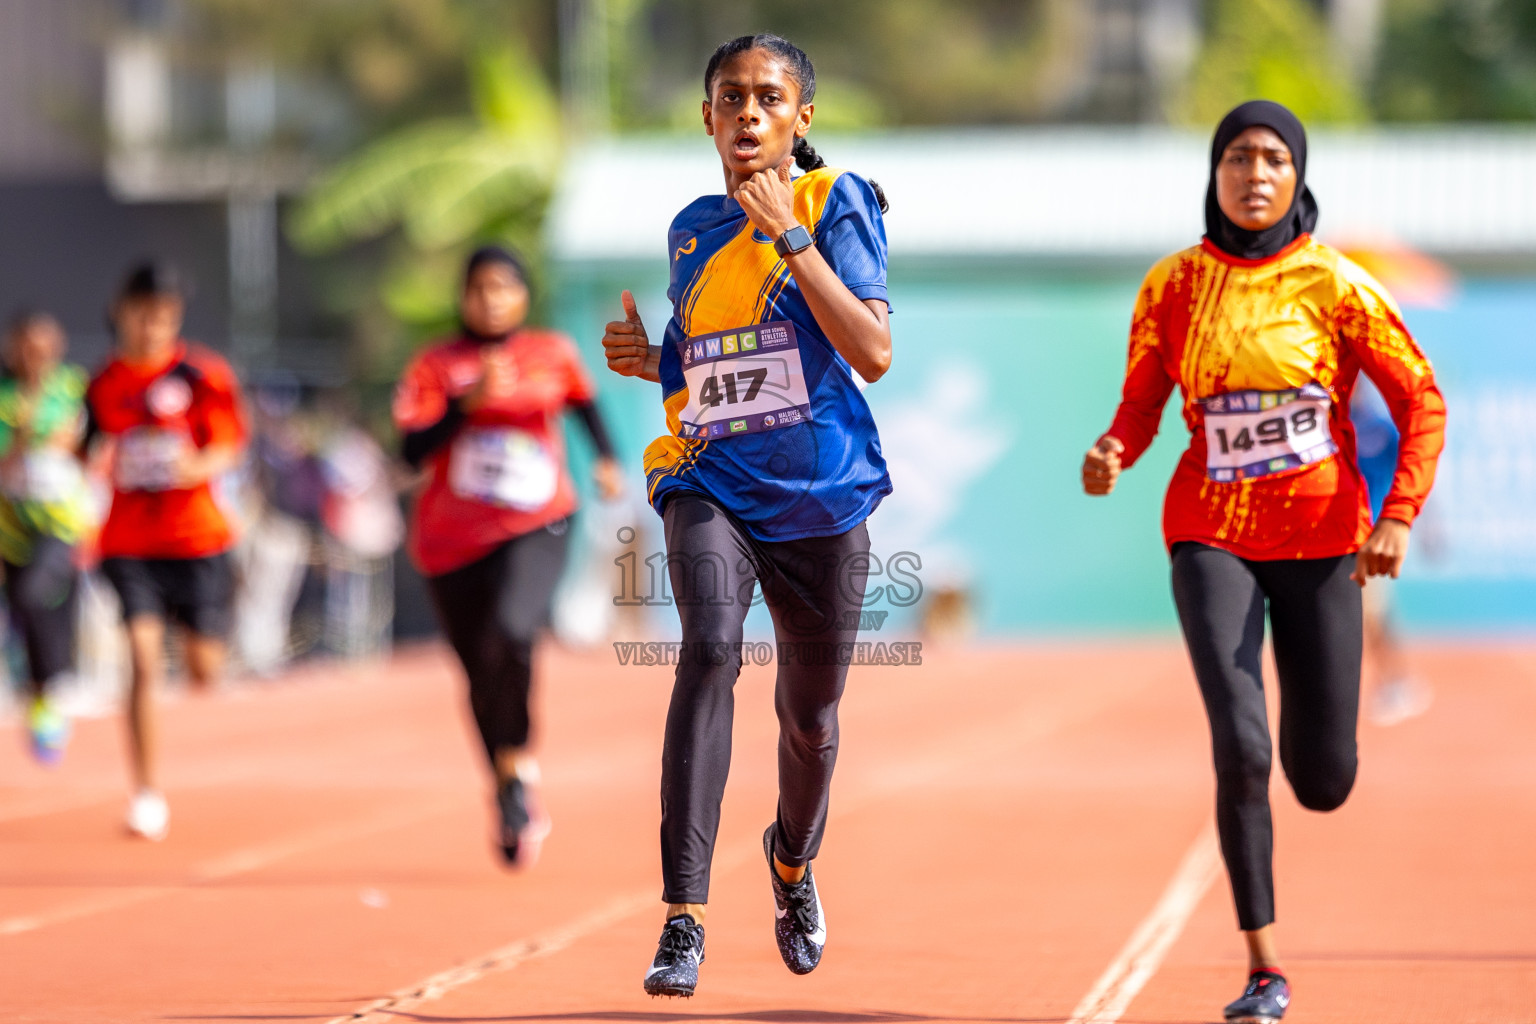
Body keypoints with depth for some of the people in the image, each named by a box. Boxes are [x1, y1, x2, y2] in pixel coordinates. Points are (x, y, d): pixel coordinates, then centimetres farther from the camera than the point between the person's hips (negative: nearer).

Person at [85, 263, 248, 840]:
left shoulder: (203, 374, -3)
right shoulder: (104, 384, 5)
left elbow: (228, 448, -9)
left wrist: (200, 466, -28)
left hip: (197, 537, -1)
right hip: (129, 543, 1)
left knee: (204, 673, 5)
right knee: (144, 662, -14)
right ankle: (147, 794, -8)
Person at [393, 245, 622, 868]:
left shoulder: (554, 355, 4)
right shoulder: (436, 366, -2)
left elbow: (584, 402, 24)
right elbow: (413, 451, -13)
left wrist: (606, 459, 12)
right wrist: (469, 402, -22)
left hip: (537, 528, -1)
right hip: (454, 539, 1)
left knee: (510, 633, -28)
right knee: (482, 677, 6)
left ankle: (517, 765, -7)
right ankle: (512, 803, 27)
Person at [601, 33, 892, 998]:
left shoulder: (837, 203, -5)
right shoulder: (694, 228, 9)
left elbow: (872, 354, -17)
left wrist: (790, 234, -20)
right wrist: (649, 360, 1)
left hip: (820, 493, -1)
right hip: (709, 482, 1)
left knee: (811, 716, 11)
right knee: (711, 646, -26)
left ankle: (793, 861, 47)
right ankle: (684, 920, -29)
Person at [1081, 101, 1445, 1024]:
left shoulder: (1336, 285, -6)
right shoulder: (1173, 286, -1)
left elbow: (1422, 403, -3)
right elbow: (1141, 409, 3)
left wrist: (1398, 519, -14)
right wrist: (1112, 455, -20)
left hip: (1320, 539, 0)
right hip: (1212, 537, 0)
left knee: (1324, 782, 2)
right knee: (1241, 748, -18)